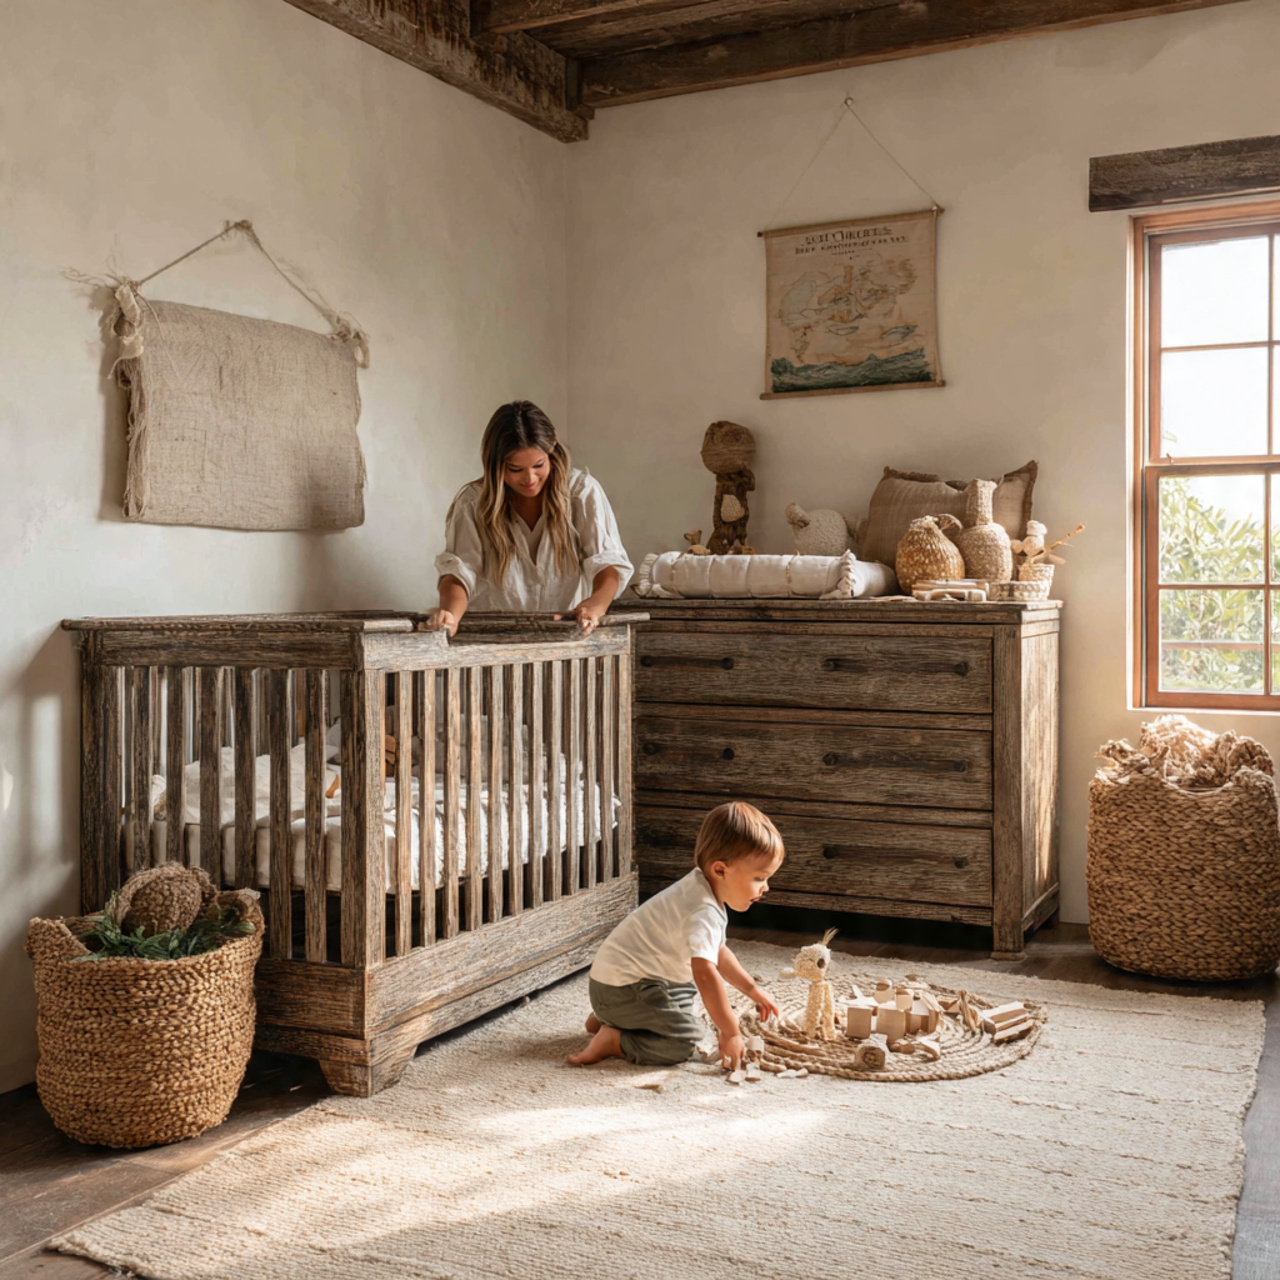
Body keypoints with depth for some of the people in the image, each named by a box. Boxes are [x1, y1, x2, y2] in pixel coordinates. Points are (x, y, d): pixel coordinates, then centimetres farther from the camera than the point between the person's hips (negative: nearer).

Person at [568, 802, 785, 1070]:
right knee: (685, 1040, -21)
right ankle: (612, 1040, -10)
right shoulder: (703, 912, -25)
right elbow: (705, 973, -36)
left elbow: (717, 953, 22)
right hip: (620, 985, -11)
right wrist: (730, 1034, -32)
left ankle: (606, 1018, 26)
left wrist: (752, 990, 20)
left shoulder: (702, 890, 8)